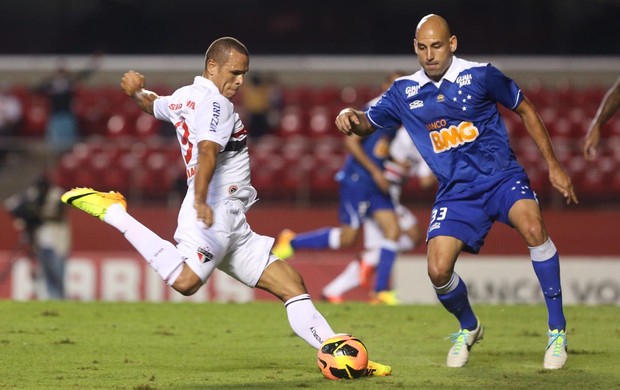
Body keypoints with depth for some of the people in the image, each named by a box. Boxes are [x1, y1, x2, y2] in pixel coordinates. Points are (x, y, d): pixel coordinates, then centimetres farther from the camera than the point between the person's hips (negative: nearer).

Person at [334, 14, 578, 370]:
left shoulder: (480, 76, -6)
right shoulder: (405, 92, 3)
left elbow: (525, 110, 6)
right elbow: (369, 123, 14)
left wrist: (554, 165, 5)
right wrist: (352, 117, -12)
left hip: (501, 176, -3)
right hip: (456, 191, 3)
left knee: (532, 226, -33)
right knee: (439, 271, -15)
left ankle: (558, 331, -19)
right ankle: (468, 328, 21)